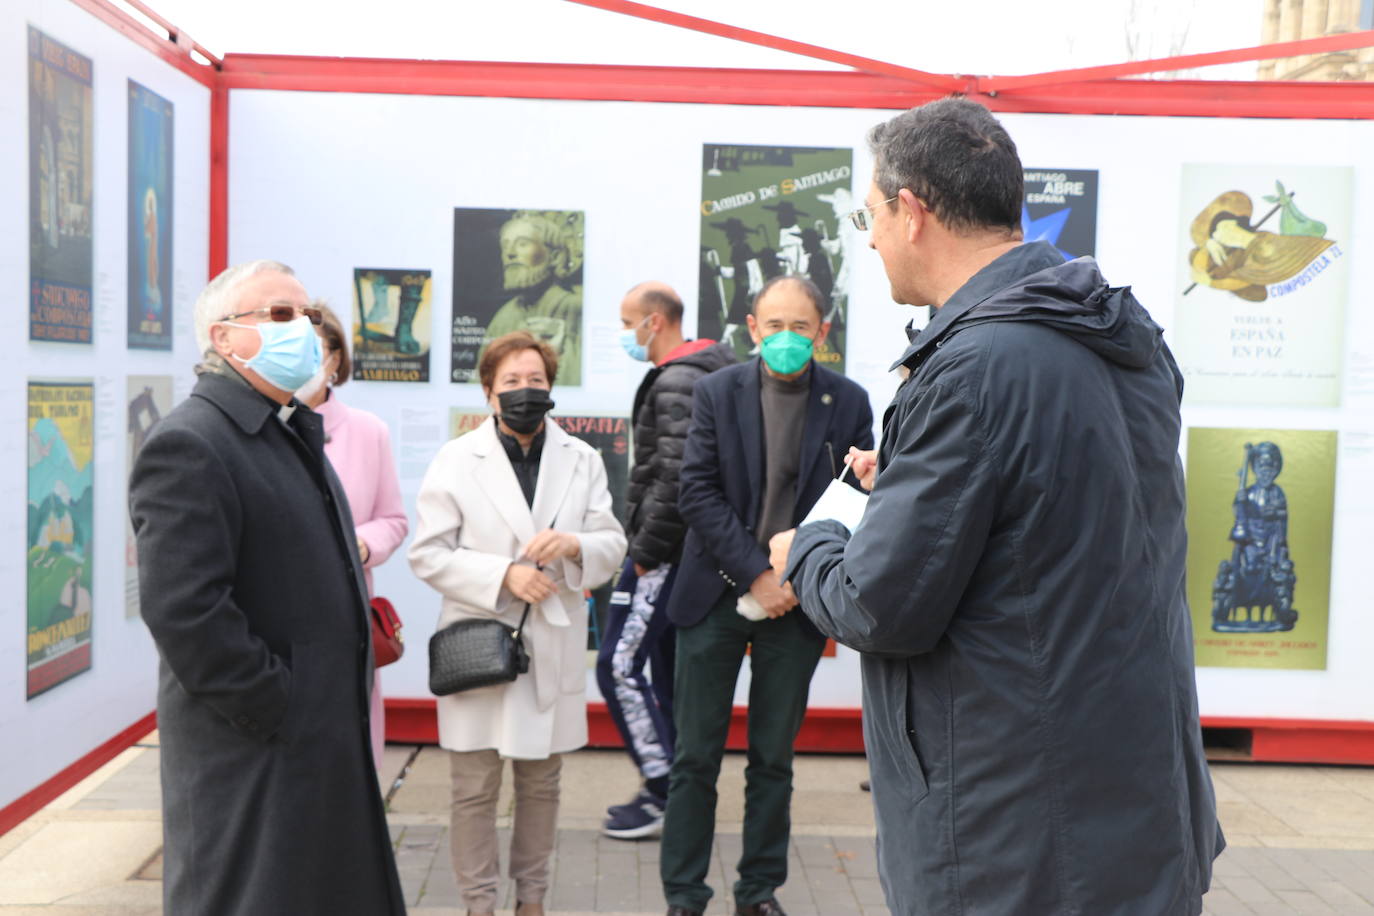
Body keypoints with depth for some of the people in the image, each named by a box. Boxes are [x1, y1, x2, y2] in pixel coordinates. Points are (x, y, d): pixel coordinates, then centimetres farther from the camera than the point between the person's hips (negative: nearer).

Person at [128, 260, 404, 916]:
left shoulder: (293, 432, 15)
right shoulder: (188, 444, -17)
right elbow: (184, 611, -24)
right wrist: (279, 709, -20)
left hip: (329, 745, 9)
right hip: (252, 756, -9)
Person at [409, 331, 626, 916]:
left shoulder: (582, 460, 5)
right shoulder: (456, 460, -2)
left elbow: (613, 546, 4)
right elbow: (428, 554, -5)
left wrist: (574, 546, -18)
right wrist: (504, 575, -17)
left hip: (554, 647, 2)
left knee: (541, 783, 14)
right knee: (474, 790, 5)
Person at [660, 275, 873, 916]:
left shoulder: (848, 402, 0)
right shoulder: (716, 392, -2)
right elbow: (698, 493, -7)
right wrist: (757, 573, -13)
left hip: (796, 601, 1)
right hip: (716, 595, 0)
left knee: (773, 760, 10)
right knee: (695, 757, 5)